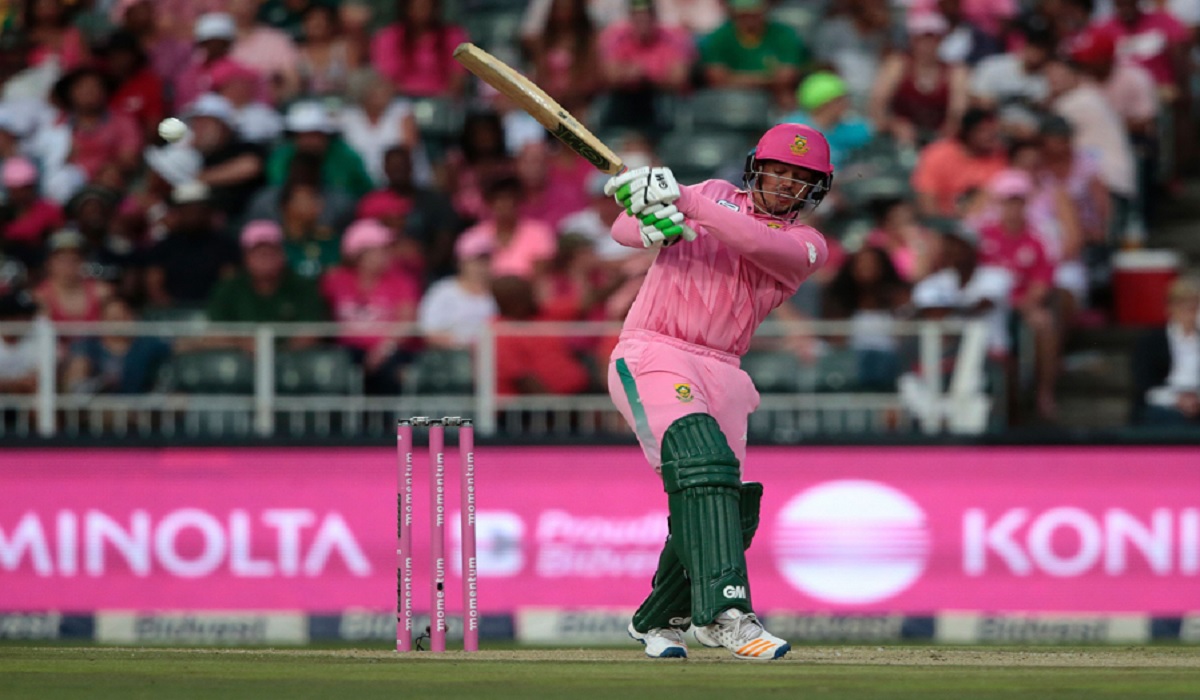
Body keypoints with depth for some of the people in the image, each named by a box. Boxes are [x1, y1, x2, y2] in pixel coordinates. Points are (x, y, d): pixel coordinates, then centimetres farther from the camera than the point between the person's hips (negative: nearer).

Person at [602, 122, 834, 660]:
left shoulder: (807, 246, 9)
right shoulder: (715, 194, 12)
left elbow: (760, 243, -14)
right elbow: (624, 227, 4)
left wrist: (684, 203, -24)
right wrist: (651, 225, -20)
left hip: (720, 374, 4)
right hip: (650, 355, -4)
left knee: (730, 512, 2)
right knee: (703, 461, -27)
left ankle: (657, 621, 26)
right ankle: (725, 612, -40)